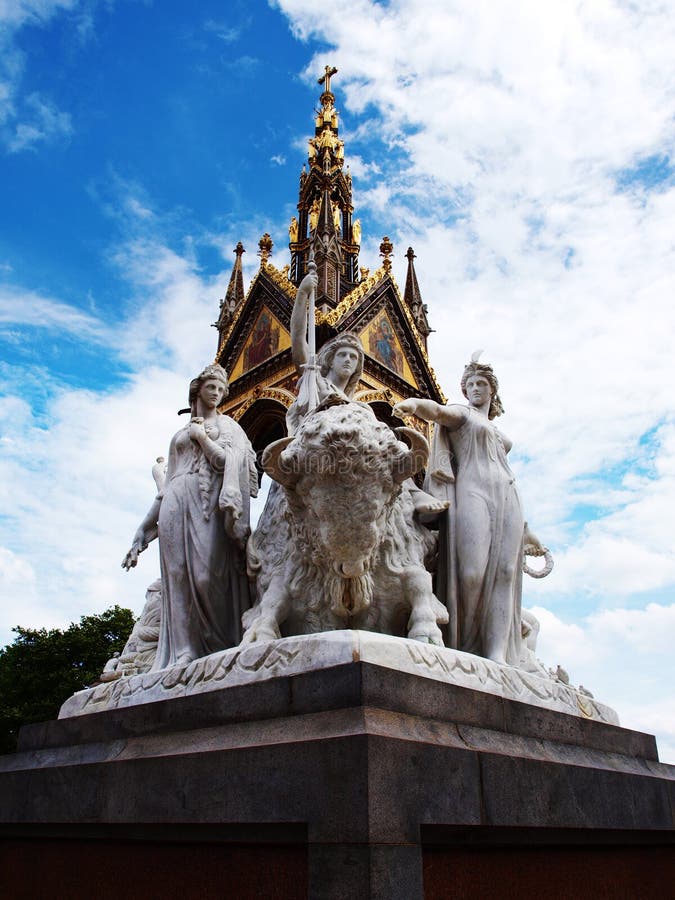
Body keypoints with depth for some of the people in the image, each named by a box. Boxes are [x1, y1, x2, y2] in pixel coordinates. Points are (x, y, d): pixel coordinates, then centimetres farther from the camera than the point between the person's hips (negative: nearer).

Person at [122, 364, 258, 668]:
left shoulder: (226, 424, 18)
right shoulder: (180, 435, 27)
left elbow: (228, 461, -1)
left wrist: (202, 436, -1)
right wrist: (144, 530, 18)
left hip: (208, 503, -4)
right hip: (175, 506, 4)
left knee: (208, 574, -16)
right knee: (178, 578, -8)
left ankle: (220, 650, -12)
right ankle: (184, 653, -10)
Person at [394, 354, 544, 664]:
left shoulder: (497, 434, 32)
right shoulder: (461, 413, 15)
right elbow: (437, 411, -9)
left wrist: (526, 530, 29)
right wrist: (414, 403, -34)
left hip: (507, 499, 5)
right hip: (472, 493, -5)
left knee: (505, 573, -10)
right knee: (472, 572, -19)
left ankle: (498, 655, -15)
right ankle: (463, 648, -11)